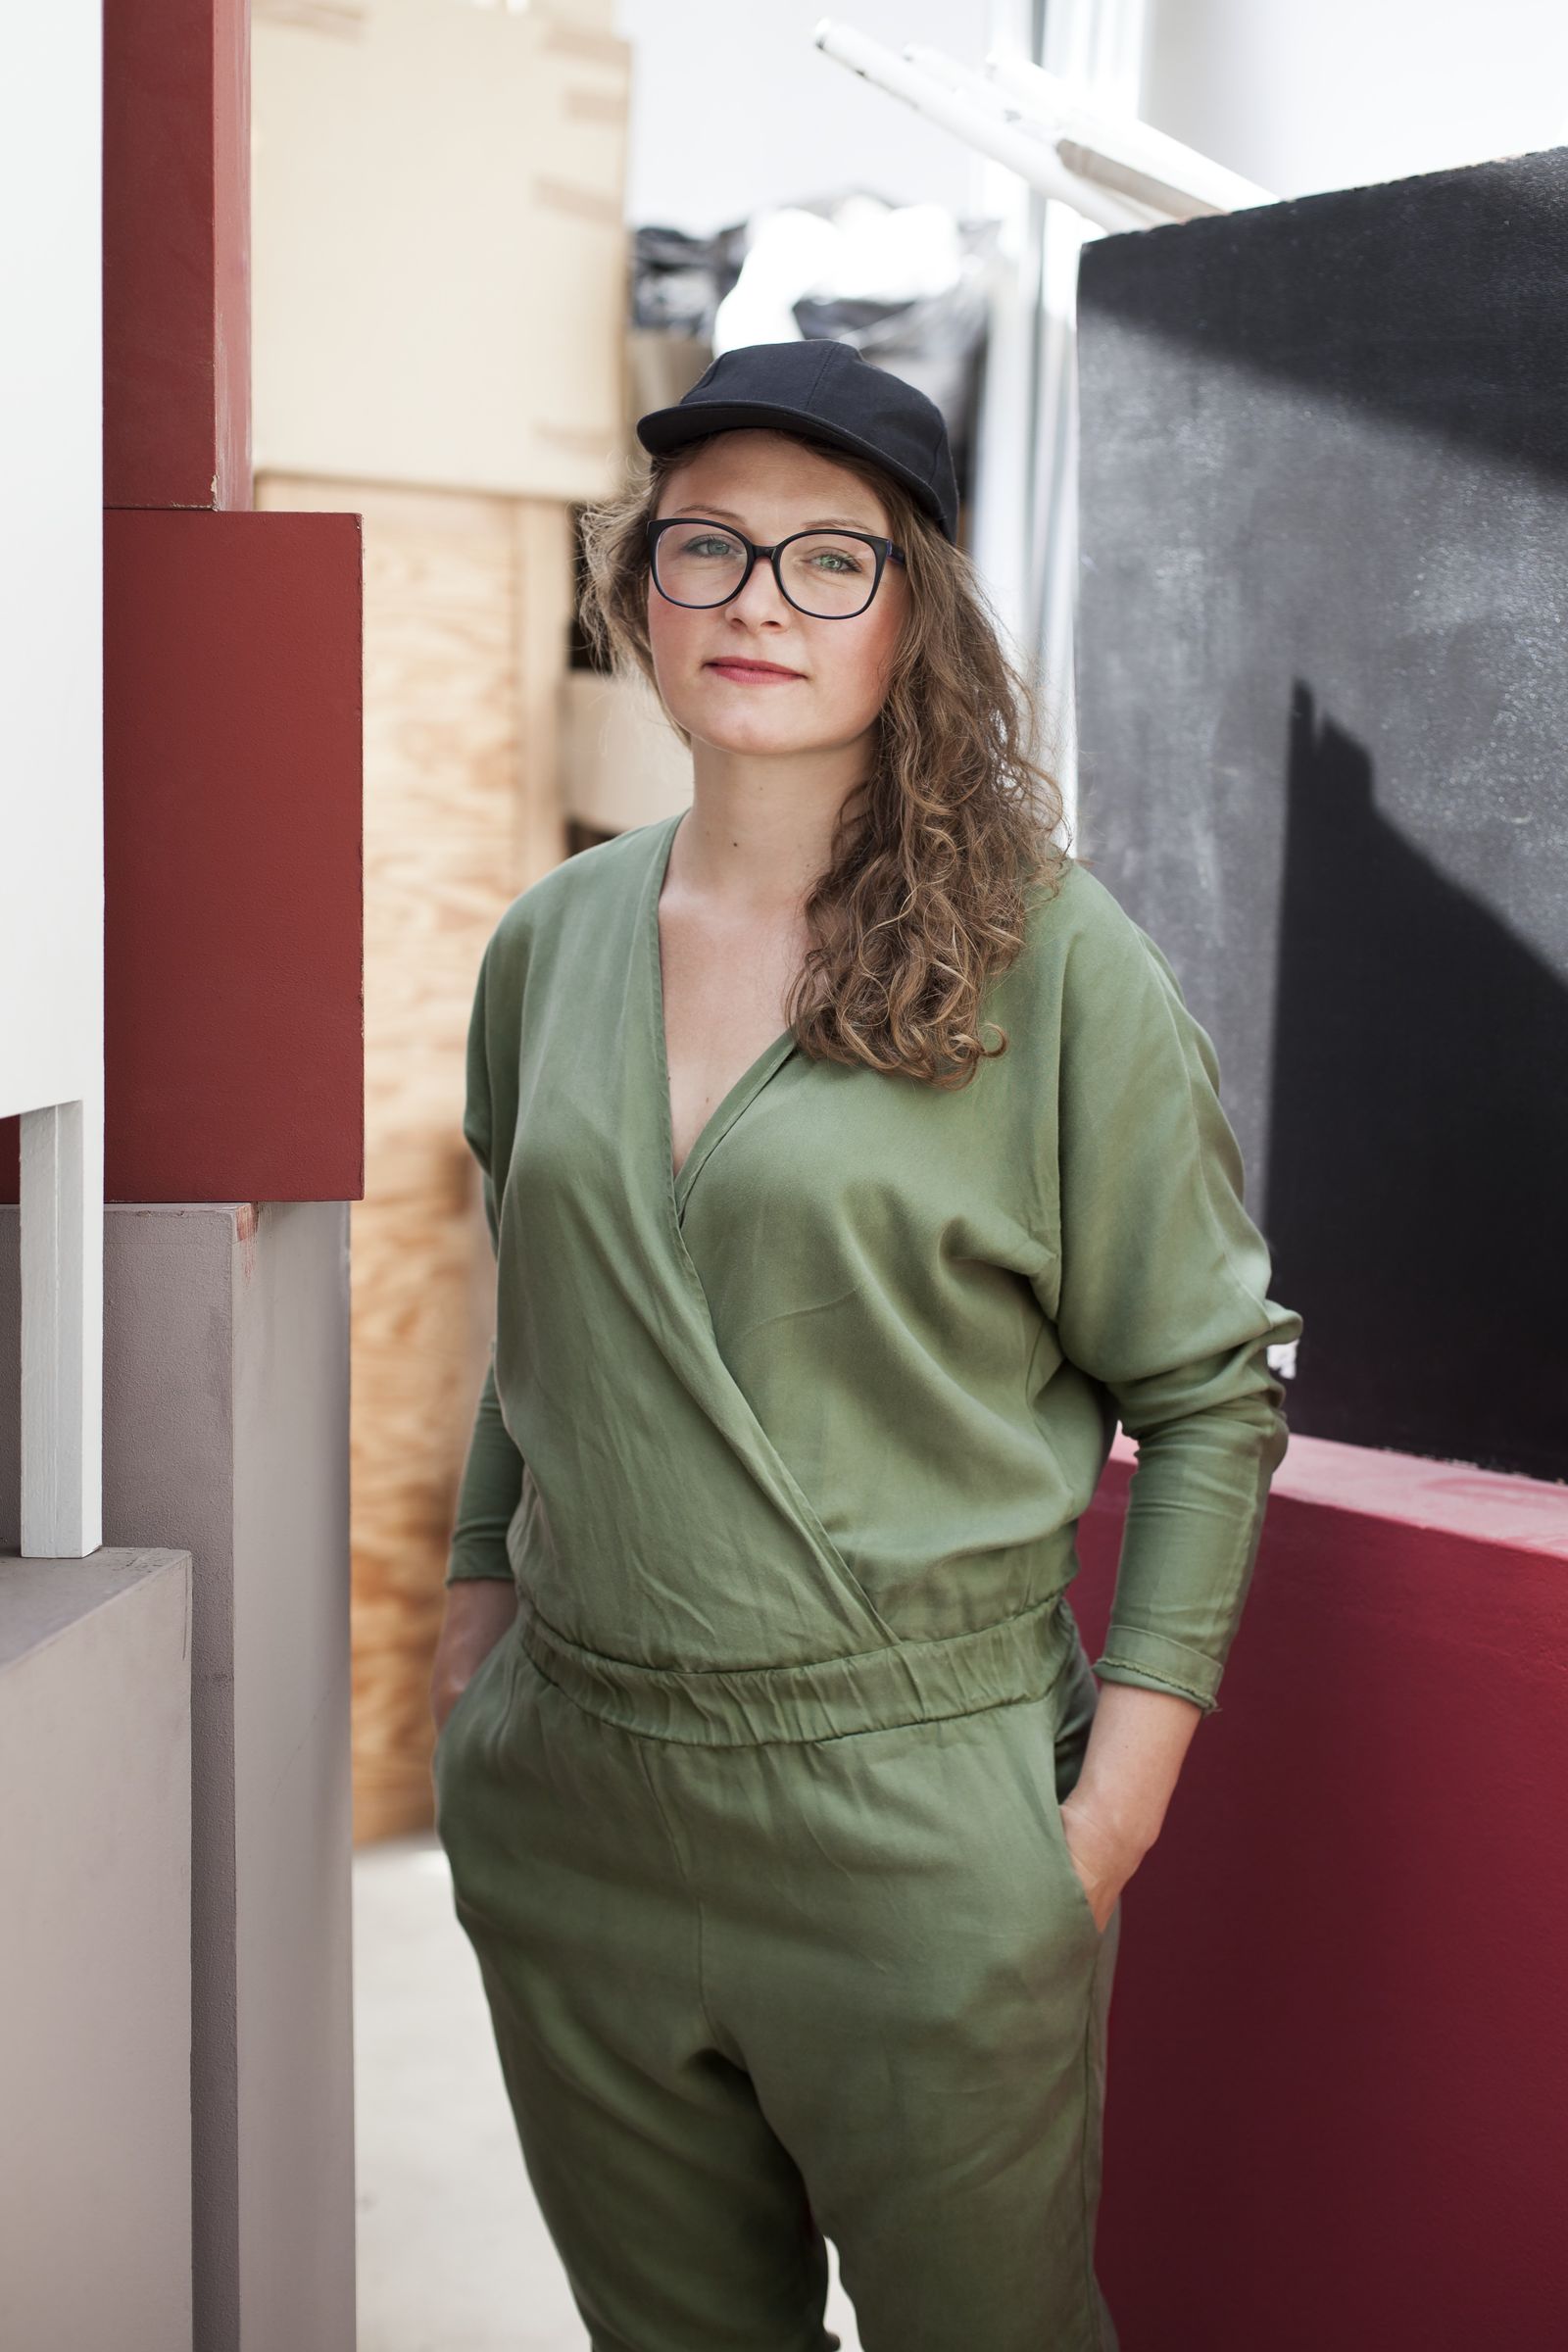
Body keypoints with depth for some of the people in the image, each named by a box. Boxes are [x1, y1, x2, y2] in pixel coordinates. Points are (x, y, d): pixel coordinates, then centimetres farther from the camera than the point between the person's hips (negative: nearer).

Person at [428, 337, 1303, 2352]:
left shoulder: (1048, 958, -9)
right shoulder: (551, 945, 5)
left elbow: (1211, 1382, -5)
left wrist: (1120, 1791, -9)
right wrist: (476, 1625, 12)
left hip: (916, 1823, -4)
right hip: (569, 1808, 4)